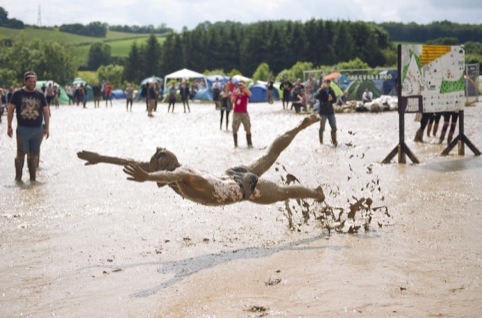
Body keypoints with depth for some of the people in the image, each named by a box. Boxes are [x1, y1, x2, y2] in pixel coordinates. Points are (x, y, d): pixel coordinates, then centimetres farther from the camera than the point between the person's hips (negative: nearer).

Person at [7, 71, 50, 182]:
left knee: (34, 155, 6)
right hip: (22, 128, -2)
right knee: (21, 153, -4)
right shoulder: (18, 94, 0)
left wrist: (46, 127, 4)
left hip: (37, 129, 3)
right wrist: (9, 126, -2)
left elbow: (46, 111, 11)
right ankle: (18, 178, 3)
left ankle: (33, 178, 12)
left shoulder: (40, 95, 7)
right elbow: (10, 110, 3)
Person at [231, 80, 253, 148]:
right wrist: (236, 94, -20)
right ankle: (235, 144, 6)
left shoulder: (245, 92, 2)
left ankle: (249, 144, 5)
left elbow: (250, 94, -22)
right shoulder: (234, 92, 5)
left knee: (248, 129, -2)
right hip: (236, 113, 1)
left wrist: (244, 87, -26)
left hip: (244, 113, 0)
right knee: (234, 129, -2)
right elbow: (232, 101, -7)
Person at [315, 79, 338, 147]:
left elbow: (335, 99, 13)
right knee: (322, 128, 2)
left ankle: (334, 141, 18)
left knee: (334, 128, 6)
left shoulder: (331, 91, 8)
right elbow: (316, 96, -27)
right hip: (323, 112, -5)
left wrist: (331, 99, -10)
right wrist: (322, 88, -34)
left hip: (330, 111, 5)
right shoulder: (321, 91, -7)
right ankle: (321, 142, 11)